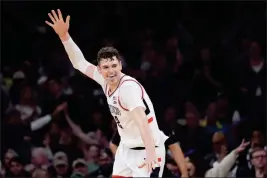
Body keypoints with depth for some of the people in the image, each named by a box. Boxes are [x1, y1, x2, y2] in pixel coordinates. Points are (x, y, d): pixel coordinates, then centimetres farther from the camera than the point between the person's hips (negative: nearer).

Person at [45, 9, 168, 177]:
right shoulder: (106, 81, -4)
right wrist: (64, 35, -5)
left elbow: (142, 121, -40)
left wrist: (150, 152, -54)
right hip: (127, 148, 9)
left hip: (146, 150, -9)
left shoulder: (129, 87, -27)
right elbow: (80, 63, 8)